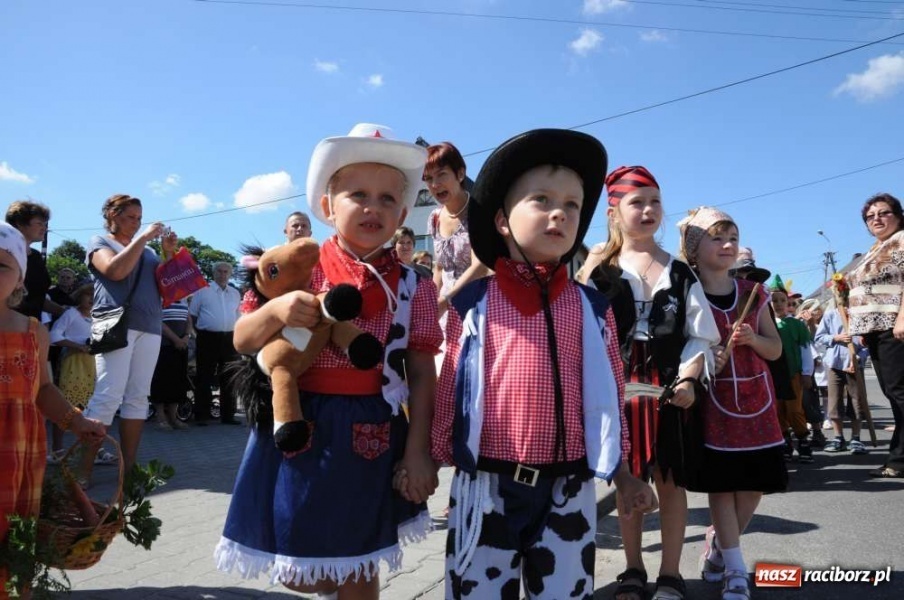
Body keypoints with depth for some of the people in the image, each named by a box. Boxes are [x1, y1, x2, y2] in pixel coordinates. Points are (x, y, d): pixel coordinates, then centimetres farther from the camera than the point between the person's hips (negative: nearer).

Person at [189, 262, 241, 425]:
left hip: (229, 339, 4)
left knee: (229, 378, 6)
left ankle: (228, 415, 12)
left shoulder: (235, 294, 15)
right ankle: (201, 415, 3)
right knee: (204, 378, -2)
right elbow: (192, 314, 5)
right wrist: (199, 332, -1)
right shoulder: (203, 291, 3)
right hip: (208, 338, -4)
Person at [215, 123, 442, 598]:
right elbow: (242, 342, 0)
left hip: (370, 437, 0)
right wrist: (275, 311, -20)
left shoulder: (412, 288, -3)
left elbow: (422, 373, 0)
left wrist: (418, 449, -4)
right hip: (299, 429, 0)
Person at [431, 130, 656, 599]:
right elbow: (449, 390, 1)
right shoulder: (473, 304, -4)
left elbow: (608, 397, 8)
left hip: (568, 489, 2)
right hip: (485, 487, -1)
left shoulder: (592, 308, 2)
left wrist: (623, 476, 12)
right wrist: (428, 463, 5)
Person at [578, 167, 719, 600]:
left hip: (671, 388, 1)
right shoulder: (600, 269, 2)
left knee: (670, 482, 8)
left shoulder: (680, 272, 5)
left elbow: (700, 337, 1)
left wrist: (687, 380, -12)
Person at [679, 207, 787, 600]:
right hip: (713, 399, -4)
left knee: (756, 481, 6)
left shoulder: (753, 292, 6)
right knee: (721, 482, -2)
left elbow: (776, 349, 10)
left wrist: (752, 339, -10)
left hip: (755, 396, 4)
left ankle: (718, 545, 29)